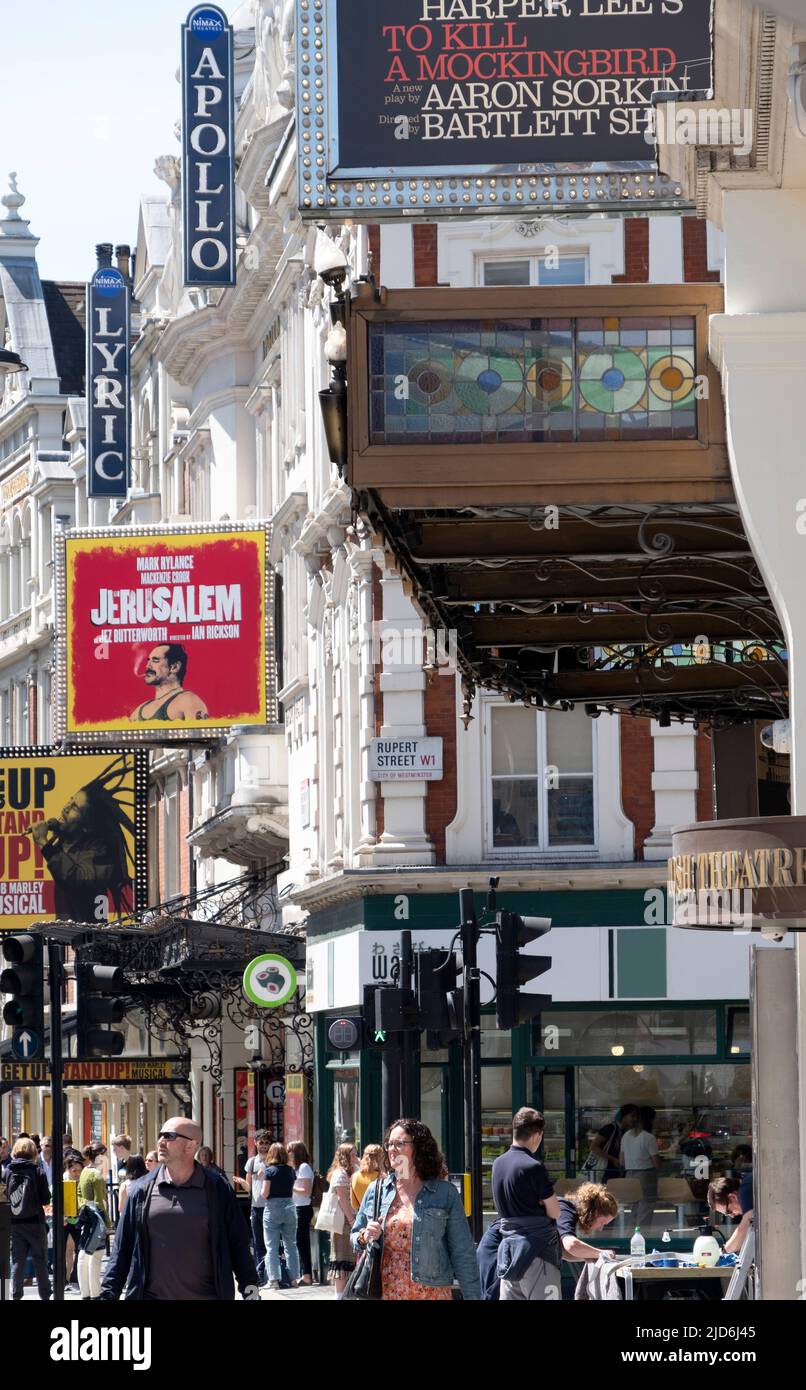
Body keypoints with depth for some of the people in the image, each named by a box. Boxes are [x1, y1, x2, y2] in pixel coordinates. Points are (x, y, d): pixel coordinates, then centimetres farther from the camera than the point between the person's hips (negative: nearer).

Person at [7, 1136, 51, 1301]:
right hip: (35, 1222, -2)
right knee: (40, 1261, 7)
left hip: (14, 1223, 2)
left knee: (17, 1261, 8)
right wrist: (44, 1203, 13)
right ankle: (45, 1296, 10)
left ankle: (16, 1296, 5)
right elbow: (46, 1199, -8)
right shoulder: (37, 1170, -8)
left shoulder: (8, 1171, -1)